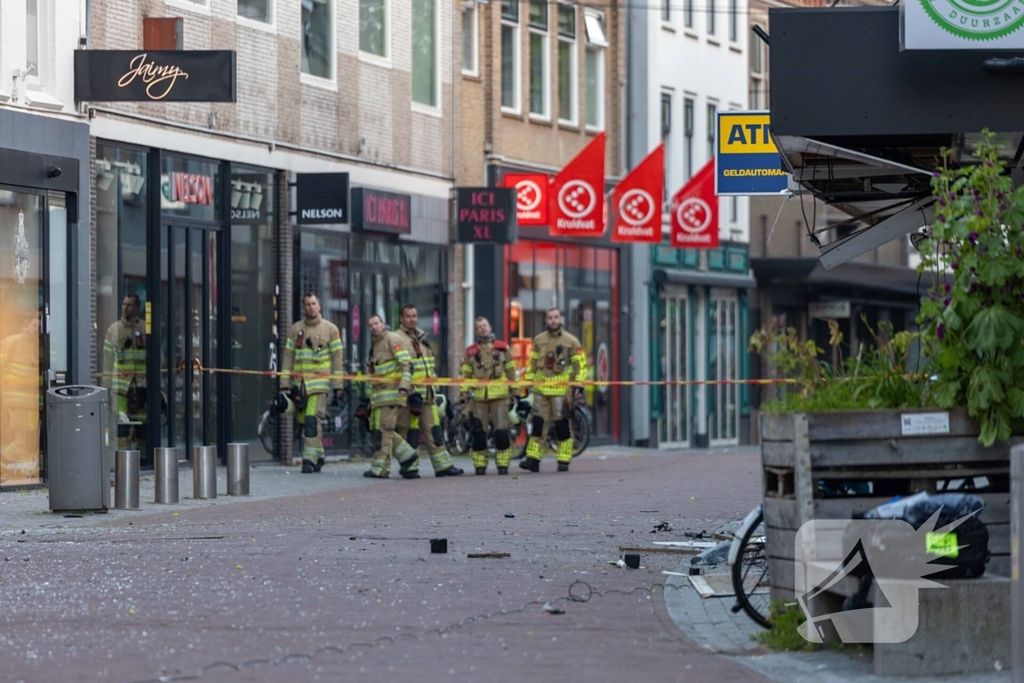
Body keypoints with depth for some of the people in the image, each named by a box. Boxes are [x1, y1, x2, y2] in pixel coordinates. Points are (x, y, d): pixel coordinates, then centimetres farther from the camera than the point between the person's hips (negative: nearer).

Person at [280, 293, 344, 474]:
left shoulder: (330, 329, 3)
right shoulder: (295, 329, 11)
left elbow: (337, 357, 3)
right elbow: (288, 357, 12)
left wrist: (338, 385, -2)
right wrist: (285, 383, 6)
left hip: (319, 382, -4)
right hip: (299, 383, 4)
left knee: (313, 421, -16)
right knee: (303, 422, 5)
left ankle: (310, 459, -18)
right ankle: (318, 456, 19)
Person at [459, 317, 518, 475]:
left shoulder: (503, 348, 9)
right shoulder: (470, 351, 10)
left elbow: (511, 372, 12)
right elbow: (466, 375, 9)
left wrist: (515, 392, 8)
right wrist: (464, 395, 1)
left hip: (500, 395, -1)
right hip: (479, 397, 1)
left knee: (501, 431, -5)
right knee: (479, 432, 1)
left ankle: (503, 464, 1)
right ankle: (480, 465, 7)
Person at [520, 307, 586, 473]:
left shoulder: (571, 341, 1)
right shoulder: (538, 340, 12)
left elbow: (580, 364, 2)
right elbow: (532, 362, 18)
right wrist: (528, 381, 14)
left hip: (561, 390, -3)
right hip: (541, 389, 3)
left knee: (562, 425, -3)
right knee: (538, 423, 0)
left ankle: (564, 461, 3)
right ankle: (533, 459, 1)